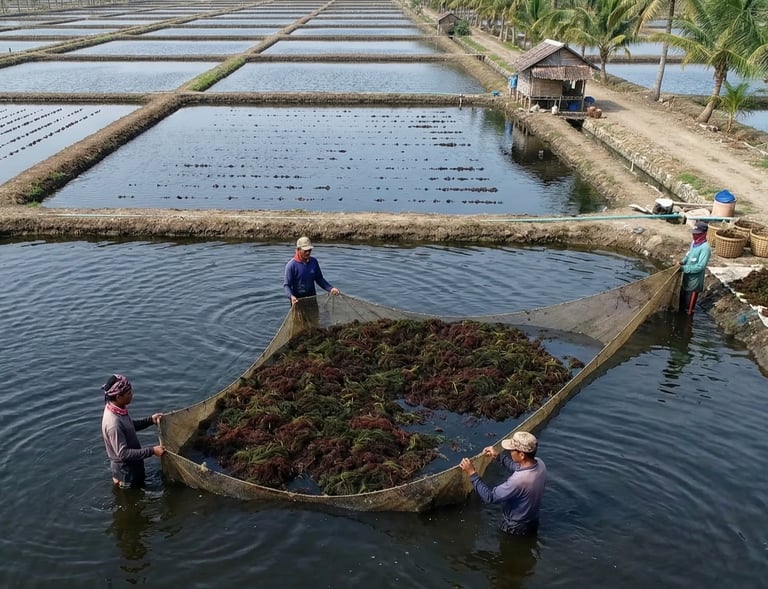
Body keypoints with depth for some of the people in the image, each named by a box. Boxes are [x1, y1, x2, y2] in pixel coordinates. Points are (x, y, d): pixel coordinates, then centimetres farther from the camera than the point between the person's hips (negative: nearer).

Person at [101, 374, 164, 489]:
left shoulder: (117, 409, -9)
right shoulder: (113, 424, -37)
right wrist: (152, 451, -32)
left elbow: (130, 426, 9)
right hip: (126, 471, -8)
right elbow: (123, 453, -32)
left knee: (140, 487, 29)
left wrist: (150, 420, -2)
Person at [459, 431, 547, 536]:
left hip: (515, 529, -7)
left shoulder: (518, 480, -41)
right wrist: (499, 456, 3)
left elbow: (489, 497, -31)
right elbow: (518, 468, 6)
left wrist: (472, 473, -27)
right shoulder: (539, 463, -17)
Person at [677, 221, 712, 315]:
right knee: (682, 300, 24)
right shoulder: (694, 242, 2)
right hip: (686, 278, 8)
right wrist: (682, 262, -4)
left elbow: (700, 266, -27)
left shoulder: (705, 248, -25)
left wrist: (683, 268, -25)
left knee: (688, 308, 7)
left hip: (694, 281, -8)